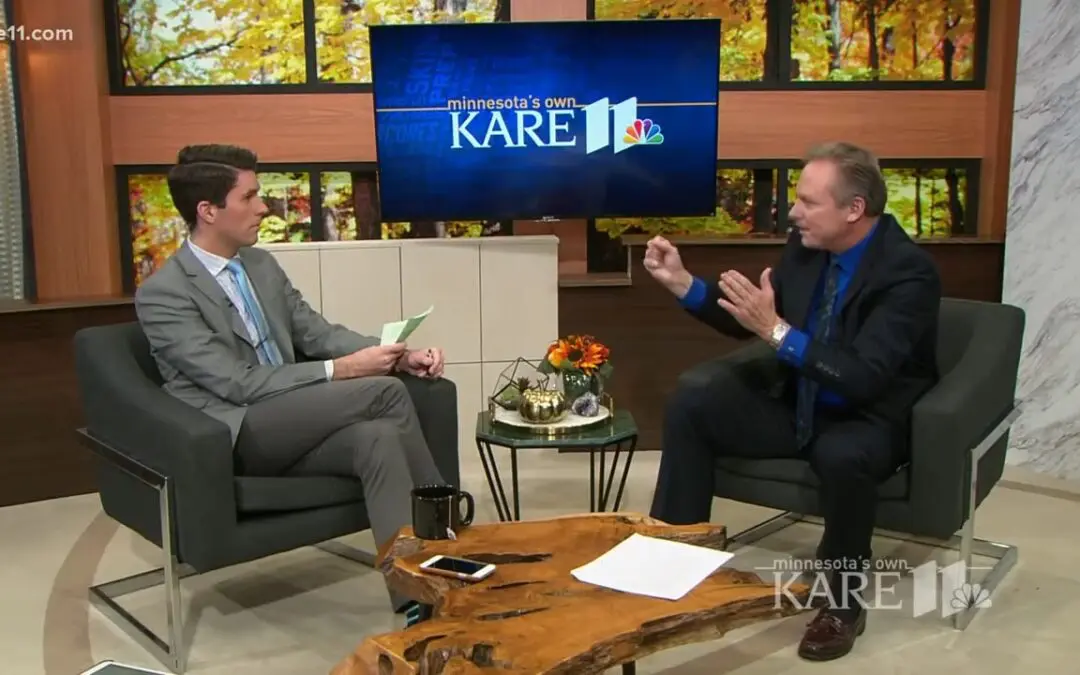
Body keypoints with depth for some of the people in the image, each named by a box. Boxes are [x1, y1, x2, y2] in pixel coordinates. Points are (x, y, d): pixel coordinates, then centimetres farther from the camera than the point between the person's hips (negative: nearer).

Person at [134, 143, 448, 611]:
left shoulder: (262, 265, 12)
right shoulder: (162, 294, -11)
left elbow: (318, 333, 12)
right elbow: (239, 384, -18)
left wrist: (399, 356, -5)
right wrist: (342, 370, -22)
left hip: (292, 430, 7)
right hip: (230, 439, -6)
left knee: (378, 437, -27)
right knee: (385, 392, -24)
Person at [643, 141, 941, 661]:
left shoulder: (909, 272, -23)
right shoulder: (805, 245, -5)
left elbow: (862, 379, -33)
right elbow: (748, 323, 6)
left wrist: (777, 330, -37)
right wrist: (682, 282, -7)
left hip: (870, 419, -6)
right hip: (797, 404, 6)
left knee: (842, 456, -39)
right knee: (693, 399, -10)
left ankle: (844, 601, -13)